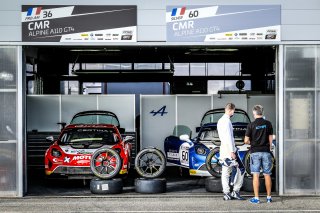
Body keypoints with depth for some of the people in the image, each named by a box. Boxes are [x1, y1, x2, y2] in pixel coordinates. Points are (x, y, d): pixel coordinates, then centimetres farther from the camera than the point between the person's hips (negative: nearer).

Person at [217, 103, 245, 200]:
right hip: (229, 150, -9)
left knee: (225, 172, 7)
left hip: (223, 149, 9)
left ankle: (226, 193, 7)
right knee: (240, 170, -2)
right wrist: (232, 151, -19)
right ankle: (235, 192, -1)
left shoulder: (220, 121, 16)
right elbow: (228, 137, -19)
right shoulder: (227, 121, -14)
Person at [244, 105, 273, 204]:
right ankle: (269, 197, 12)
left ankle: (256, 198, -1)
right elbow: (270, 139, 3)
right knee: (267, 175, 8)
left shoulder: (251, 125, -7)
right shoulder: (268, 123, 0)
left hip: (255, 152, -2)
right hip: (266, 151, 2)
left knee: (256, 175, 0)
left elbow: (246, 141, -7)